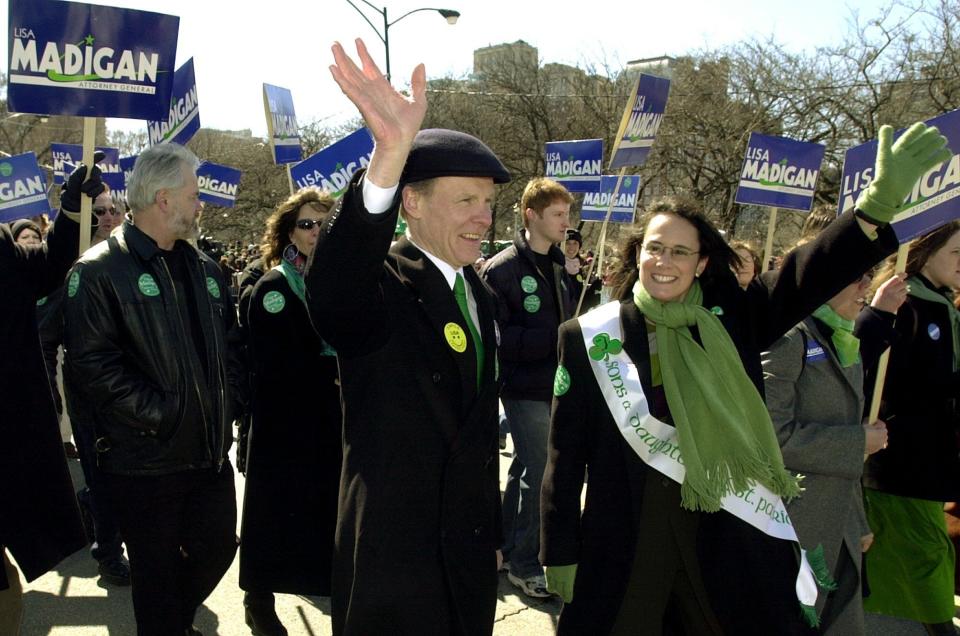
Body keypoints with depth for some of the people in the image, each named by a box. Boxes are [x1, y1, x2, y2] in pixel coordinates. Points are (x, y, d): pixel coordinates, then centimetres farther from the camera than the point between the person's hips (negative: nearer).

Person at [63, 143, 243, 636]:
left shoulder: (204, 269, 11)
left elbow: (228, 344, 18)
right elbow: (91, 364, -20)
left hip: (210, 450, 7)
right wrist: (159, 416, -20)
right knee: (157, 571, 9)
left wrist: (227, 400, 5)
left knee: (218, 549, 17)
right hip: (145, 460, -6)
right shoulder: (99, 271, -13)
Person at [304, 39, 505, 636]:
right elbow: (333, 300, -42)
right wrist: (390, 154, -54)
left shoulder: (480, 294, 8)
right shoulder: (380, 283, -15)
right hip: (392, 555, -7)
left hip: (471, 550, 7)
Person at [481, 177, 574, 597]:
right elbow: (498, 336, -19)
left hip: (554, 385, 8)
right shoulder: (502, 269, -13)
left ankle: (509, 549, 32)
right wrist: (555, 338, -23)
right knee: (541, 475, -5)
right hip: (526, 389, -8)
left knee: (525, 470, 18)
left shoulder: (557, 266, 12)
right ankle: (524, 563, 10)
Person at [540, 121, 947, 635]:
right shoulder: (589, 336, -2)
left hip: (727, 535, 2)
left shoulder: (730, 321, 1)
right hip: (624, 540, -1)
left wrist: (880, 202, -29)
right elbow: (566, 454, -1)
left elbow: (811, 274, -15)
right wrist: (559, 553, -1)